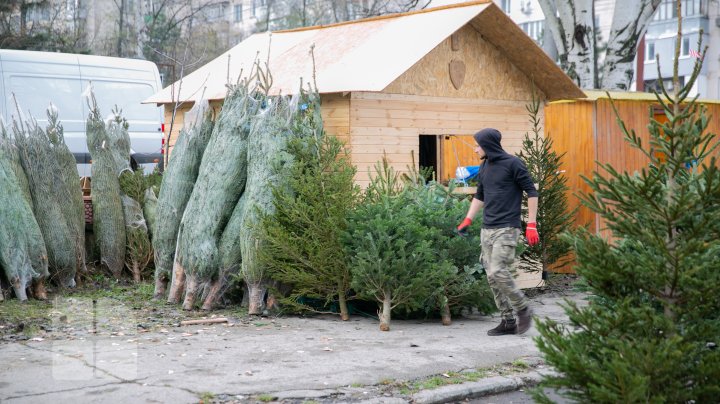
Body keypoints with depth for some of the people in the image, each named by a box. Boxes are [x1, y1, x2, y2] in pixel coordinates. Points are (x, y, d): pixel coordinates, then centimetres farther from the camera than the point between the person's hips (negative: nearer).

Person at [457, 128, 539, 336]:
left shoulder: (513, 163, -7)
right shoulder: (485, 167, 14)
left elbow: (531, 192, -6)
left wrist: (531, 225, -12)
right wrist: (467, 220, 15)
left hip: (507, 229, -7)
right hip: (487, 230, 7)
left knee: (498, 272, -17)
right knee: (492, 278, 4)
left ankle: (523, 309, 3)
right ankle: (508, 321, 12)